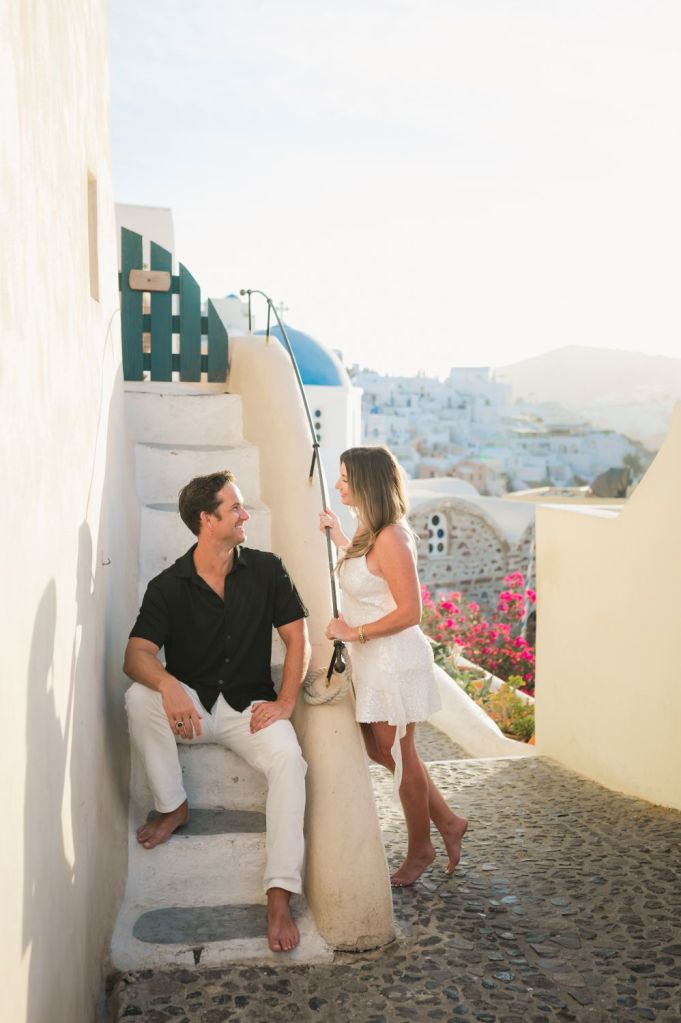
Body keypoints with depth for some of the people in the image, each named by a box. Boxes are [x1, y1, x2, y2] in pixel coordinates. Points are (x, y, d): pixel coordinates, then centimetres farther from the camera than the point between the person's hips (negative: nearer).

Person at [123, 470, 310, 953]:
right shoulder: (168, 587, -7)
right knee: (139, 697, -29)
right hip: (191, 704, 0)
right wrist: (168, 686, -40)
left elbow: (297, 638, -1)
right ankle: (172, 806, -7)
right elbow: (137, 655, -17)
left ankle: (280, 897, -27)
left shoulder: (266, 570, -4)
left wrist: (285, 701, -13)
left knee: (289, 758, -30)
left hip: (250, 705, 0)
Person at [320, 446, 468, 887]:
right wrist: (338, 535, 21)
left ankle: (419, 850, 28)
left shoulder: (390, 538, -22)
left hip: (394, 661, -10)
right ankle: (448, 822, 32)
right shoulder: (370, 530, 8)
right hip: (373, 662, 10)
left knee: (398, 755, 7)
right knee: (379, 750, 18)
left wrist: (354, 632, -18)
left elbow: (409, 612, -24)